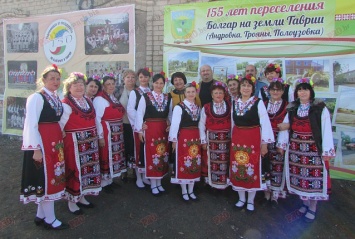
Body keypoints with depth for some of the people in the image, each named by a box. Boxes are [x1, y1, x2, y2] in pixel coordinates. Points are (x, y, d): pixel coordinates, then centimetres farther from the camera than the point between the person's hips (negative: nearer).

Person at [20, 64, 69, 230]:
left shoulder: (56, 98, 12)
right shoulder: (36, 97, -13)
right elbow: (31, 124, -17)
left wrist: (59, 140, 11)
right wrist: (36, 149, -19)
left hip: (56, 141, 9)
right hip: (42, 142, -8)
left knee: (53, 176, 14)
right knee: (47, 178, 0)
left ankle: (41, 215, 30)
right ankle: (49, 219, 16)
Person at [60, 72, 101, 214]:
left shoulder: (88, 101, 12)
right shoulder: (66, 104, -12)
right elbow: (60, 125, -17)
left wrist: (96, 136, 15)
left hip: (90, 142, 7)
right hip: (74, 142, -7)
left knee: (87, 168, 14)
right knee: (74, 170, 2)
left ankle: (81, 197, 31)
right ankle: (72, 201, 19)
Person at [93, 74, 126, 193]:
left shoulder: (114, 98, 13)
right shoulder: (99, 99, -12)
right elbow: (97, 119, -17)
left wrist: (119, 131, 10)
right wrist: (100, 136, -20)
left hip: (117, 132, 8)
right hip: (106, 132, -8)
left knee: (114, 155, 15)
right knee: (106, 156, 0)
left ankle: (110, 179, 29)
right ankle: (104, 182, 14)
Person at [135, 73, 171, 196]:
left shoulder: (168, 98, 7)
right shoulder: (145, 97, -5)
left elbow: (170, 114, 11)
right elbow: (139, 114, -6)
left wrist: (170, 126, -2)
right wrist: (140, 130, -8)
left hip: (163, 130, 4)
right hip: (150, 129, -4)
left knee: (162, 155, 10)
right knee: (151, 155, 1)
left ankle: (159, 183, 24)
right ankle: (153, 184, 13)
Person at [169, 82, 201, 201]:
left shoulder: (198, 107, 10)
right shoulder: (179, 107, -9)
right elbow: (175, 124, -11)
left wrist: (201, 139, 5)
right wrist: (174, 140, -12)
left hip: (195, 138, 6)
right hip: (183, 137, -6)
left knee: (194, 164, 11)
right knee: (183, 163, 2)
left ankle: (191, 190, 25)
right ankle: (184, 191, 17)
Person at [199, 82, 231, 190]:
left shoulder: (230, 105, 3)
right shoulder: (206, 107, 0)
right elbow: (201, 125, 3)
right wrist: (203, 140, 1)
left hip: (227, 138, 1)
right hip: (212, 138, 0)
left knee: (226, 161, 6)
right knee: (213, 162, 4)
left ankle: (226, 182, 21)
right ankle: (214, 183, 18)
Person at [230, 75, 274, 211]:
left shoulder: (258, 102, -7)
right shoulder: (234, 103, 7)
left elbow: (265, 123, -9)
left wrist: (265, 143, -11)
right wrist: (232, 139, 12)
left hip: (253, 139, -4)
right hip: (237, 139, 4)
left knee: (252, 169, 3)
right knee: (238, 169, 9)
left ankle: (250, 201, 20)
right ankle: (241, 199, 26)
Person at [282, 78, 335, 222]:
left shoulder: (320, 109, -7)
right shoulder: (292, 109, 8)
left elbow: (326, 130, -11)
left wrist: (327, 151, -14)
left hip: (313, 149, -4)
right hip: (295, 149, 4)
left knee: (313, 177, 3)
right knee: (299, 176, 10)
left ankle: (312, 208, 20)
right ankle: (305, 203, 30)